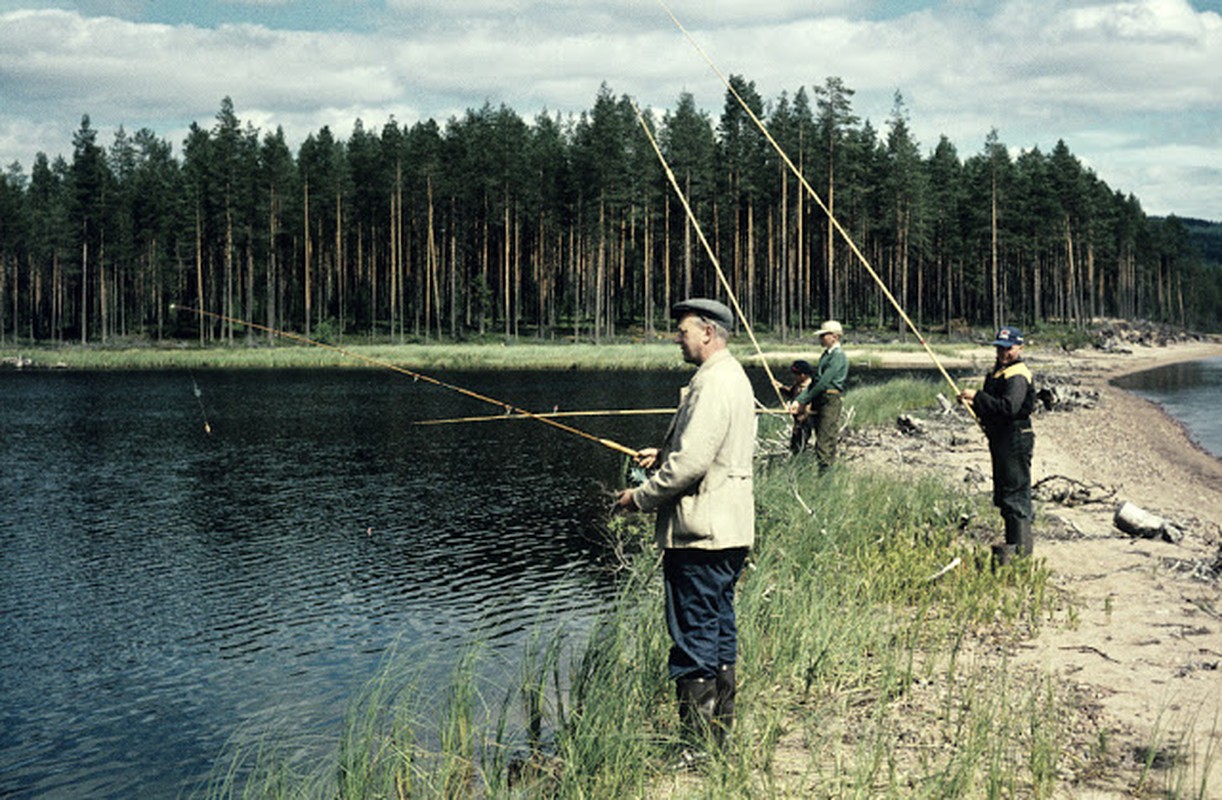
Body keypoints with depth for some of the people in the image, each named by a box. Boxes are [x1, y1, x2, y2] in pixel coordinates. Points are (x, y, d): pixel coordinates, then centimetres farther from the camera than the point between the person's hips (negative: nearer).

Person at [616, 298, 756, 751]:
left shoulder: (712, 383, -17)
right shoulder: (735, 377, 16)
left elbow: (691, 463, -23)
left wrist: (641, 498, -11)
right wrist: (664, 454, 17)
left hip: (701, 531, -11)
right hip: (730, 529, 11)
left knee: (694, 636, -6)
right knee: (720, 628, 16)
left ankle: (697, 742, -2)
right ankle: (720, 729, 24)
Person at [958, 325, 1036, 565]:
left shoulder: (1017, 376, -16)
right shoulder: (999, 371, 16)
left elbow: (1009, 407, -28)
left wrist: (977, 396, -25)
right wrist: (974, 404, 5)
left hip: (1015, 439, -11)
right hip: (1000, 438, 11)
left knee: (1015, 491, -8)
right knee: (1003, 493, 16)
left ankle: (1020, 545, -4)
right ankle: (1015, 541, 26)